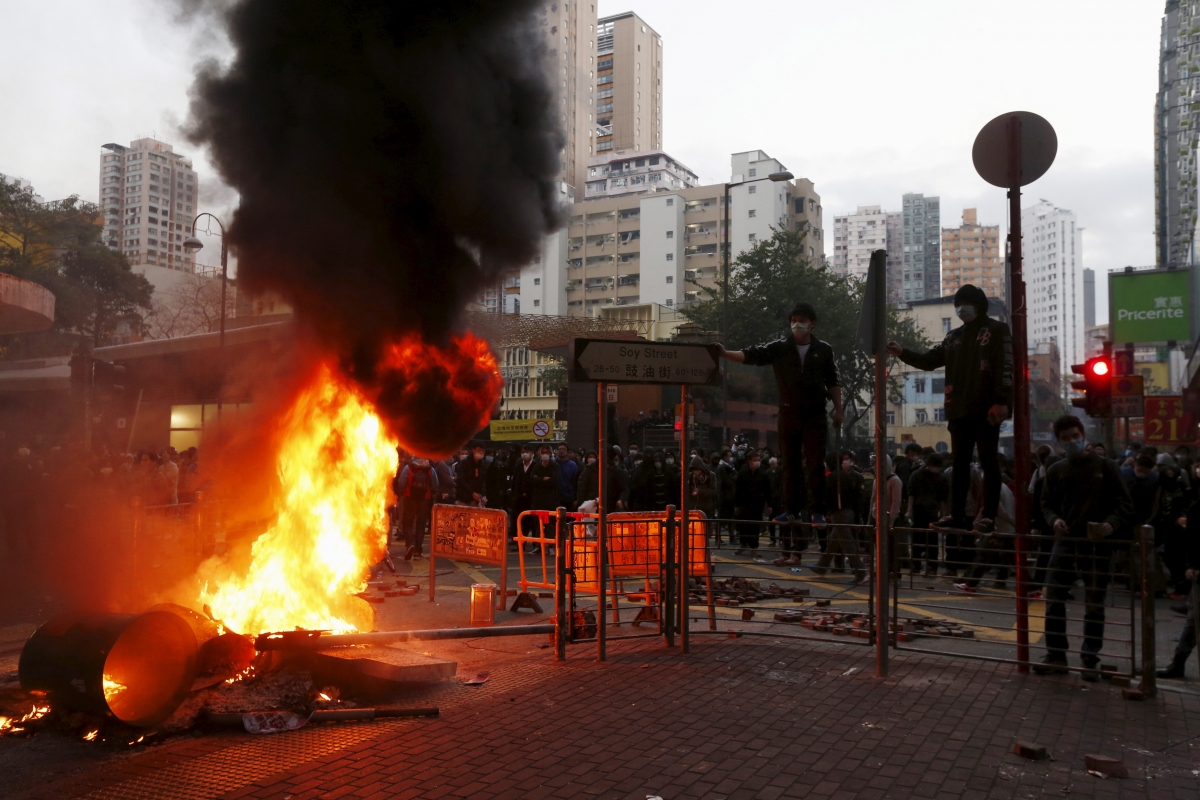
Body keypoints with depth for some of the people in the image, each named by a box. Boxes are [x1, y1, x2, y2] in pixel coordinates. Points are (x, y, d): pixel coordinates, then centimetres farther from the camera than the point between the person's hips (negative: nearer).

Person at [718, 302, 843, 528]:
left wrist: (838, 409, 6)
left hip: (815, 415, -1)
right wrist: (726, 354, -26)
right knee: (790, 464, 6)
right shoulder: (779, 348, 1)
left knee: (815, 463, -3)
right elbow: (750, 355, -10)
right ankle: (792, 510, 14)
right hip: (789, 413, 1)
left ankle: (817, 511, 3)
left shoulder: (823, 350, 4)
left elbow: (833, 382, 11)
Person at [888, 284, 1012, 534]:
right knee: (960, 462, 8)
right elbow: (930, 360, 16)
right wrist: (903, 353, 0)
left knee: (988, 460, -3)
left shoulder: (997, 330, 0)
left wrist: (1001, 402, -19)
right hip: (959, 410, 7)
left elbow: (1005, 367, -10)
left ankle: (988, 516, -4)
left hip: (986, 409, -7)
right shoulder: (954, 337, 19)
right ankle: (956, 514, 12)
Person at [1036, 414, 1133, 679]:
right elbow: (1047, 505, 13)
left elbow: (1125, 503, -3)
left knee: (1094, 605, 5)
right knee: (1054, 601, 4)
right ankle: (1056, 655, 16)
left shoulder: (1103, 466, -2)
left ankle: (1090, 659, 17)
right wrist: (1054, 520, -9)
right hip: (1065, 542, 3)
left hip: (1096, 545, -3)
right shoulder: (1055, 471, 8)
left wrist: (1112, 525, -21)